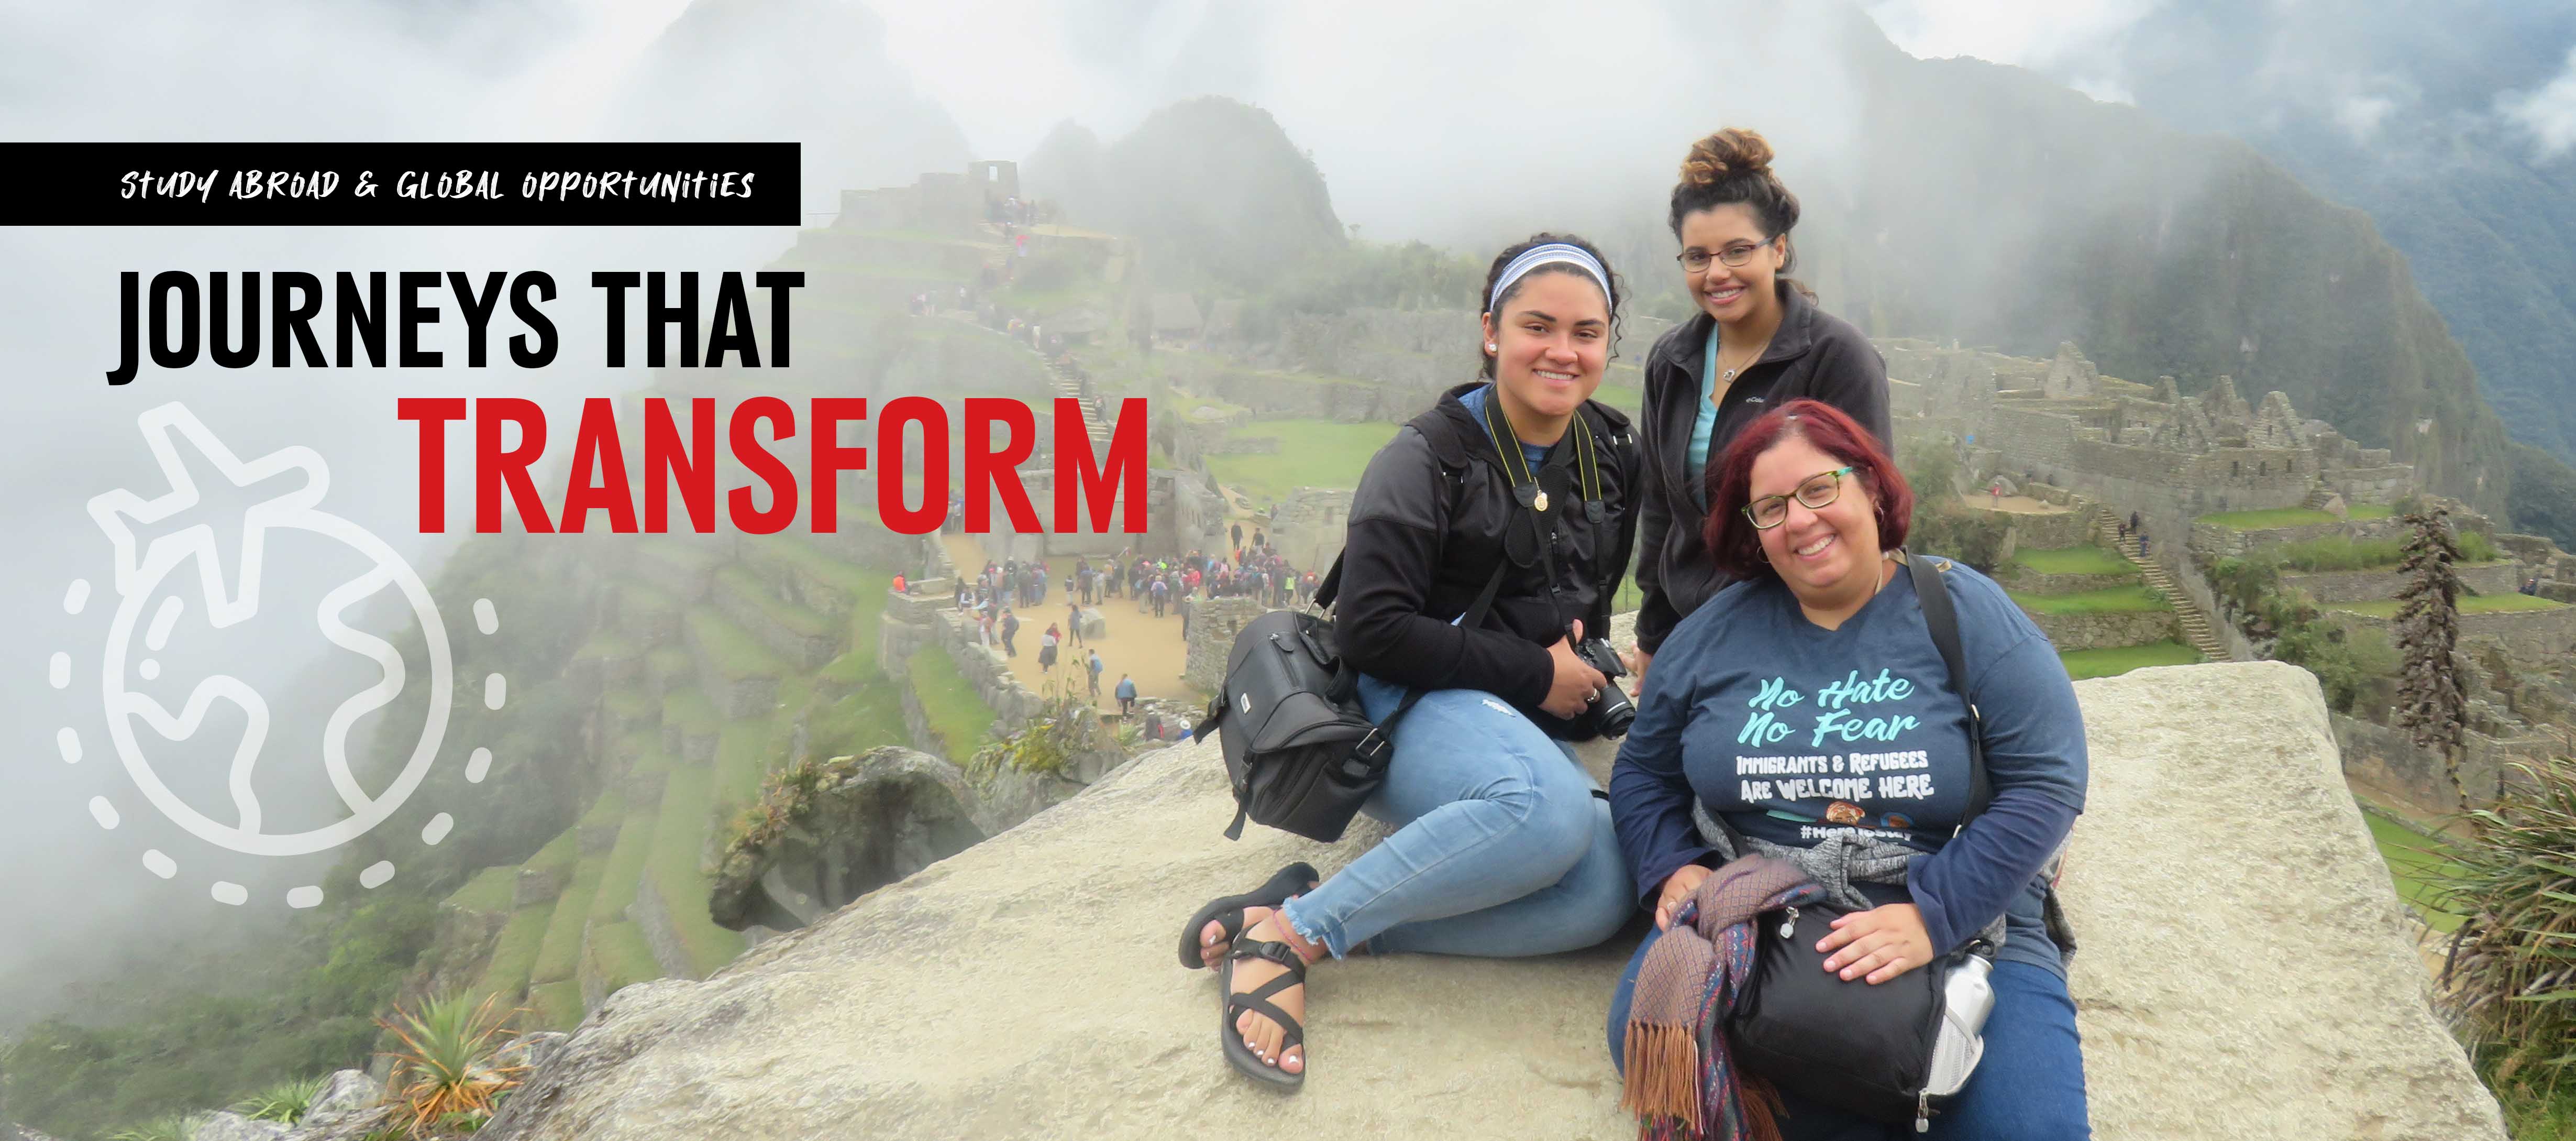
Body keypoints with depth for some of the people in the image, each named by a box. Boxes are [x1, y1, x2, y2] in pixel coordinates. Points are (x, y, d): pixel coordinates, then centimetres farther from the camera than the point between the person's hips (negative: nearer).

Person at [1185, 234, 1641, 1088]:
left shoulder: (1611, 458, 11)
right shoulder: (1431, 457, -8)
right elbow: (1374, 631, -15)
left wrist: (1581, 657, 5)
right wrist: (1535, 673, -13)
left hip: (1533, 729, 6)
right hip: (1417, 708, -6)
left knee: (1606, 896, -27)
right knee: (1548, 809, -40)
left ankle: (1345, 929, -21)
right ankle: (1292, 931, -26)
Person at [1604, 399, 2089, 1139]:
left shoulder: (1967, 614, -2)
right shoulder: (1715, 632, 6)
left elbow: (2046, 785, -9)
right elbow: (1643, 772, 16)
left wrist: (1930, 916, -21)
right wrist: (1673, 867, -5)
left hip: (1960, 928, -2)